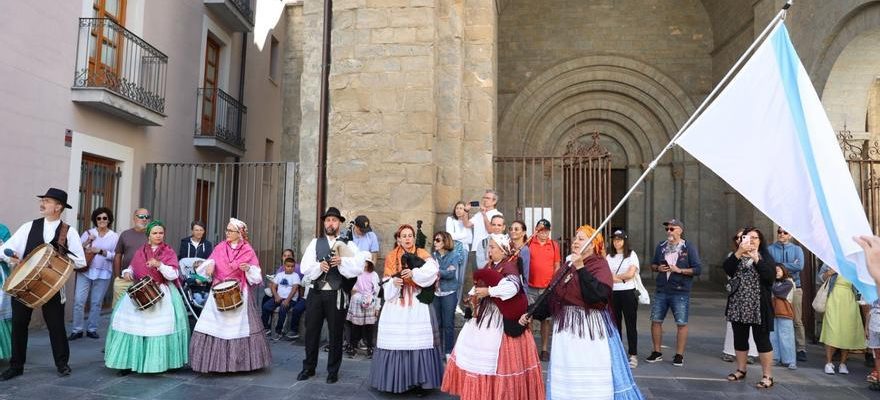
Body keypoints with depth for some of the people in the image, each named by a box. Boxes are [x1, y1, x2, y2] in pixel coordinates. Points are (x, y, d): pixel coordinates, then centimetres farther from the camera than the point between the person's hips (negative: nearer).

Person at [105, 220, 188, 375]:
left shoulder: (169, 252, 1)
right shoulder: (140, 252, 11)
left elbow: (173, 275, -8)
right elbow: (132, 268, 21)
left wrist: (159, 265, -22)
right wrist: (127, 273, -1)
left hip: (161, 294, -3)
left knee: (160, 326, -9)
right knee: (132, 323, -6)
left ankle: (158, 362, 2)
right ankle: (130, 361, 3)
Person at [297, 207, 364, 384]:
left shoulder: (348, 245, 2)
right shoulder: (315, 243, 7)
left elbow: (359, 268, -10)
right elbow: (305, 268, -2)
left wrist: (342, 261, -24)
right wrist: (319, 266, -20)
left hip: (336, 294, -2)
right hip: (315, 293, 2)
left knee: (335, 334, 8)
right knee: (311, 331, 10)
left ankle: (333, 371, 22)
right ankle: (309, 367, 26)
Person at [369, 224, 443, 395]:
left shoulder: (422, 254, 6)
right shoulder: (391, 257, 12)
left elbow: (432, 270, -13)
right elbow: (386, 283, 9)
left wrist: (414, 273, -26)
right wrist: (393, 283, -12)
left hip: (417, 305, -2)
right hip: (396, 305, 2)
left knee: (418, 341, -5)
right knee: (395, 342, -1)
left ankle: (418, 380, 4)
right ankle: (395, 380, 10)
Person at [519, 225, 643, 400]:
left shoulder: (600, 264, -7)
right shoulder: (567, 265, 12)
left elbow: (599, 294, -24)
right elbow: (552, 296, 13)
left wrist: (580, 268, -23)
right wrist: (532, 313, 6)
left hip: (591, 329, -6)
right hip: (566, 328, 7)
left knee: (592, 380, -1)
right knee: (566, 379, 13)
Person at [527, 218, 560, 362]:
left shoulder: (554, 245, 7)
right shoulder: (528, 243, 1)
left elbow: (557, 266, 11)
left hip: (548, 288, 2)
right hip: (530, 288, -2)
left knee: (546, 319, 6)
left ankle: (544, 349, 16)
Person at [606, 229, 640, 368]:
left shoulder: (631, 255, 1)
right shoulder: (609, 257, 12)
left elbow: (631, 274, -10)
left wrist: (614, 276, -2)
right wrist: (621, 278, -9)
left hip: (628, 293, -4)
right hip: (613, 293, 4)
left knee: (630, 325, -1)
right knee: (615, 324, 7)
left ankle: (633, 355, 4)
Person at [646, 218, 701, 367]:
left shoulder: (689, 247, -3)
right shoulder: (661, 246, 10)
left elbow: (697, 269, -7)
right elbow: (652, 264, 19)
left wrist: (679, 270, -17)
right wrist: (658, 268, -3)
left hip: (680, 292, -4)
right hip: (661, 291, 4)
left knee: (681, 323, 0)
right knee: (656, 321, 6)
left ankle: (679, 355, 12)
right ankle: (656, 352, 19)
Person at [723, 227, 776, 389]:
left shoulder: (766, 257, 2)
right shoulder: (736, 256, 9)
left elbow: (771, 276, -14)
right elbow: (727, 269, -10)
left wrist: (756, 258, -19)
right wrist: (739, 252, -20)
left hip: (758, 307, -3)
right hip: (738, 306, 3)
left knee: (762, 340, -2)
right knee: (739, 339, 11)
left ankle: (767, 376, 5)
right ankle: (741, 370, 25)